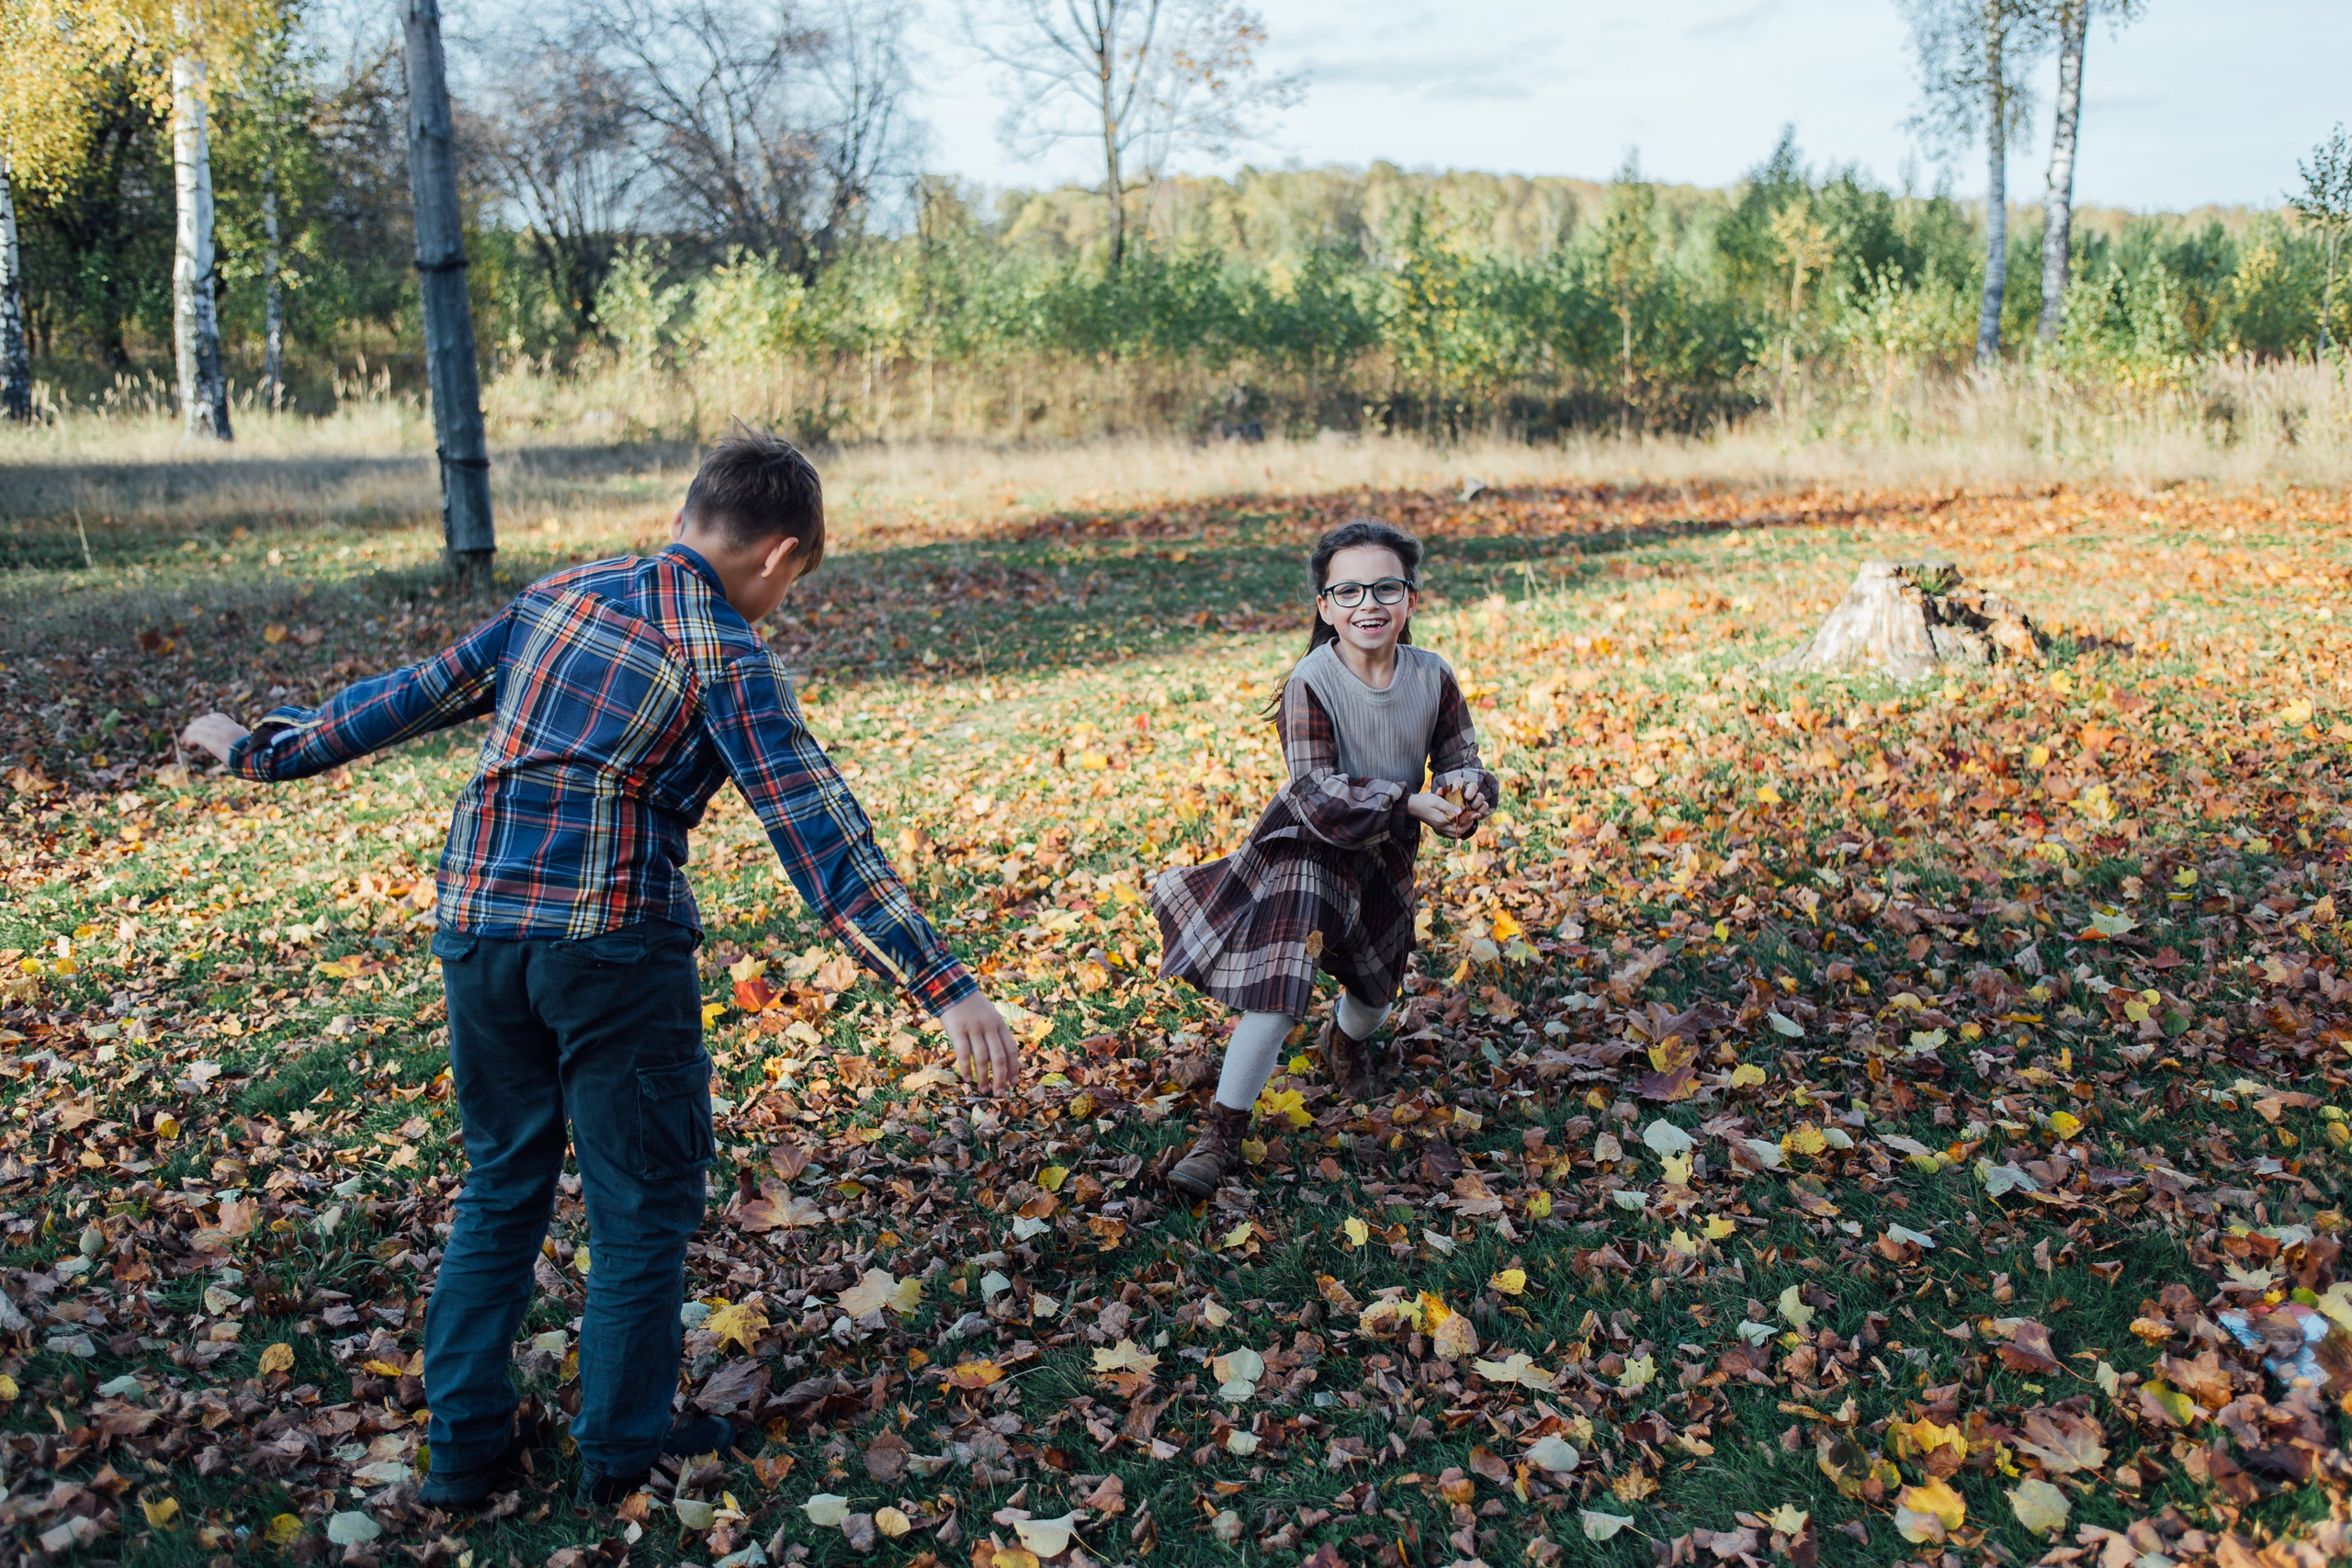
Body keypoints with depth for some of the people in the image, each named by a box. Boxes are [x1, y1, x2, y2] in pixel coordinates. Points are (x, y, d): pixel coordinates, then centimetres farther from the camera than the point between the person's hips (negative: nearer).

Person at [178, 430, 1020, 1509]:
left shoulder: (561, 594, 10)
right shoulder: (726, 653, -8)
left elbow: (417, 695, 18)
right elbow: (816, 831, -17)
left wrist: (266, 750, 32)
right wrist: (943, 986, -21)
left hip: (476, 926, 6)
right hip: (611, 944, -6)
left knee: (501, 1186, 21)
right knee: (644, 1203, 12)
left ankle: (467, 1444, 28)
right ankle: (623, 1450, 24)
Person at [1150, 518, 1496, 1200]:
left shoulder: (1432, 677, -11)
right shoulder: (1311, 682, -23)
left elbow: (1460, 760, -2)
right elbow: (1317, 792, -26)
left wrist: (1467, 794, -26)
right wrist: (1411, 804, -34)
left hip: (1388, 859, 5)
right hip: (1311, 849, -5)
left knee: (1375, 992, 24)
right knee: (1281, 988, -19)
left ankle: (1348, 1040, 61)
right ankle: (1222, 1132, -7)